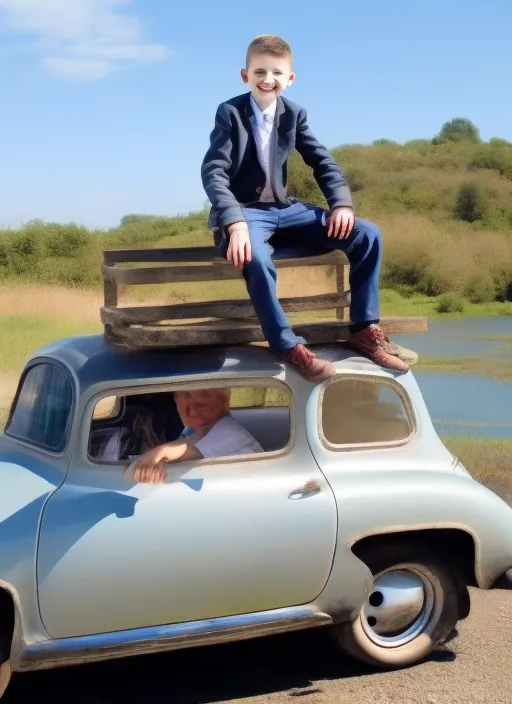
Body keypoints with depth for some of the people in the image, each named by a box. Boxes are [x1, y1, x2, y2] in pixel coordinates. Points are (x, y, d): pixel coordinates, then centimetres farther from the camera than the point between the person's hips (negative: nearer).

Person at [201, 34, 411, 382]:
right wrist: (235, 222, -33)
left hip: (283, 208, 5)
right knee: (256, 259, -41)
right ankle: (290, 347, -24)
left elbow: (323, 161, 8)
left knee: (368, 235, -9)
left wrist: (342, 203, -12)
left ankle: (364, 330, 0)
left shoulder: (294, 114, 6)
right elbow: (213, 171, -18)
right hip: (244, 211, -5)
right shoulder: (229, 113, -8)